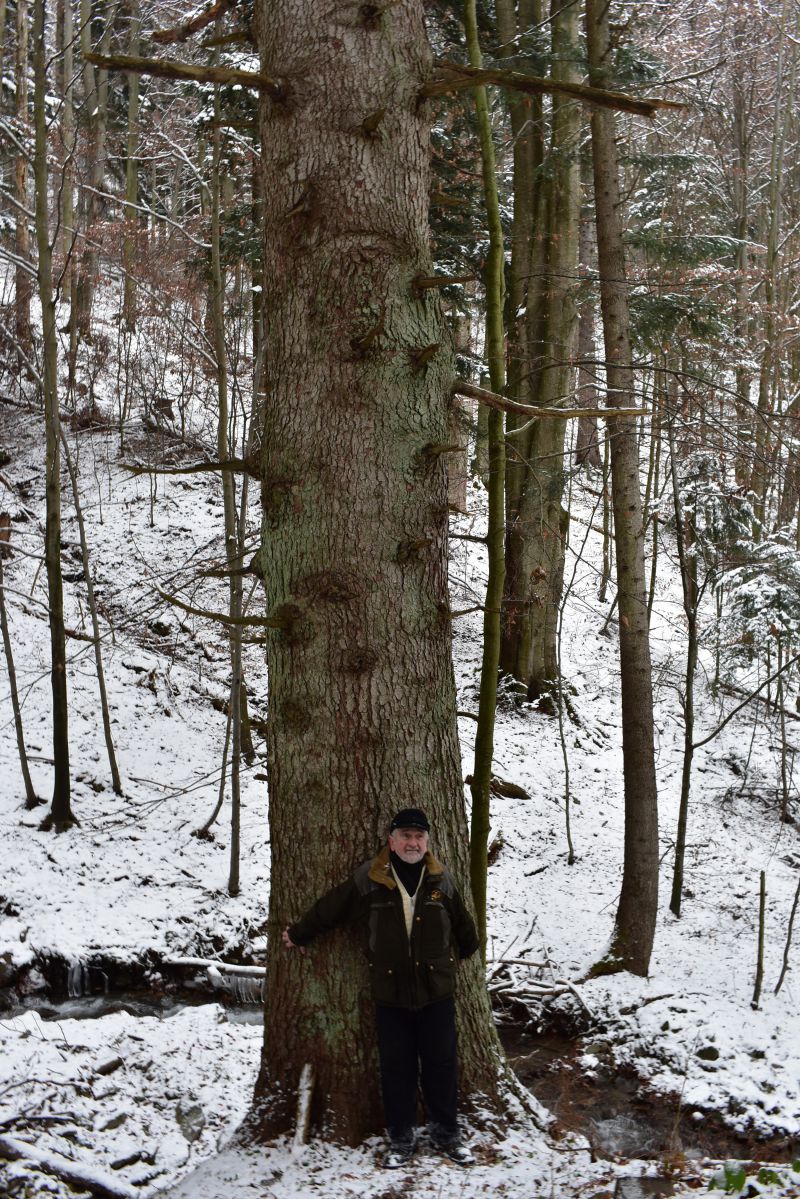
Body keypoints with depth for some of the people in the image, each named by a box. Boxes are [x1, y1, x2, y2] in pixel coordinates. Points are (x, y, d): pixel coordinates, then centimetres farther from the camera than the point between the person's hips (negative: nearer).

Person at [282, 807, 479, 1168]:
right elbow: (327, 909, 7)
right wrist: (298, 935, 18)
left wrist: (465, 952, 34)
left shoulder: (442, 881, 1)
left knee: (441, 1066, 7)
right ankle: (401, 1140, 18)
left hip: (437, 993, 1)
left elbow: (463, 925, 19)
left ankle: (446, 1134, 22)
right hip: (390, 994, -1)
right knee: (396, 1070, 5)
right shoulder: (368, 880, -5)